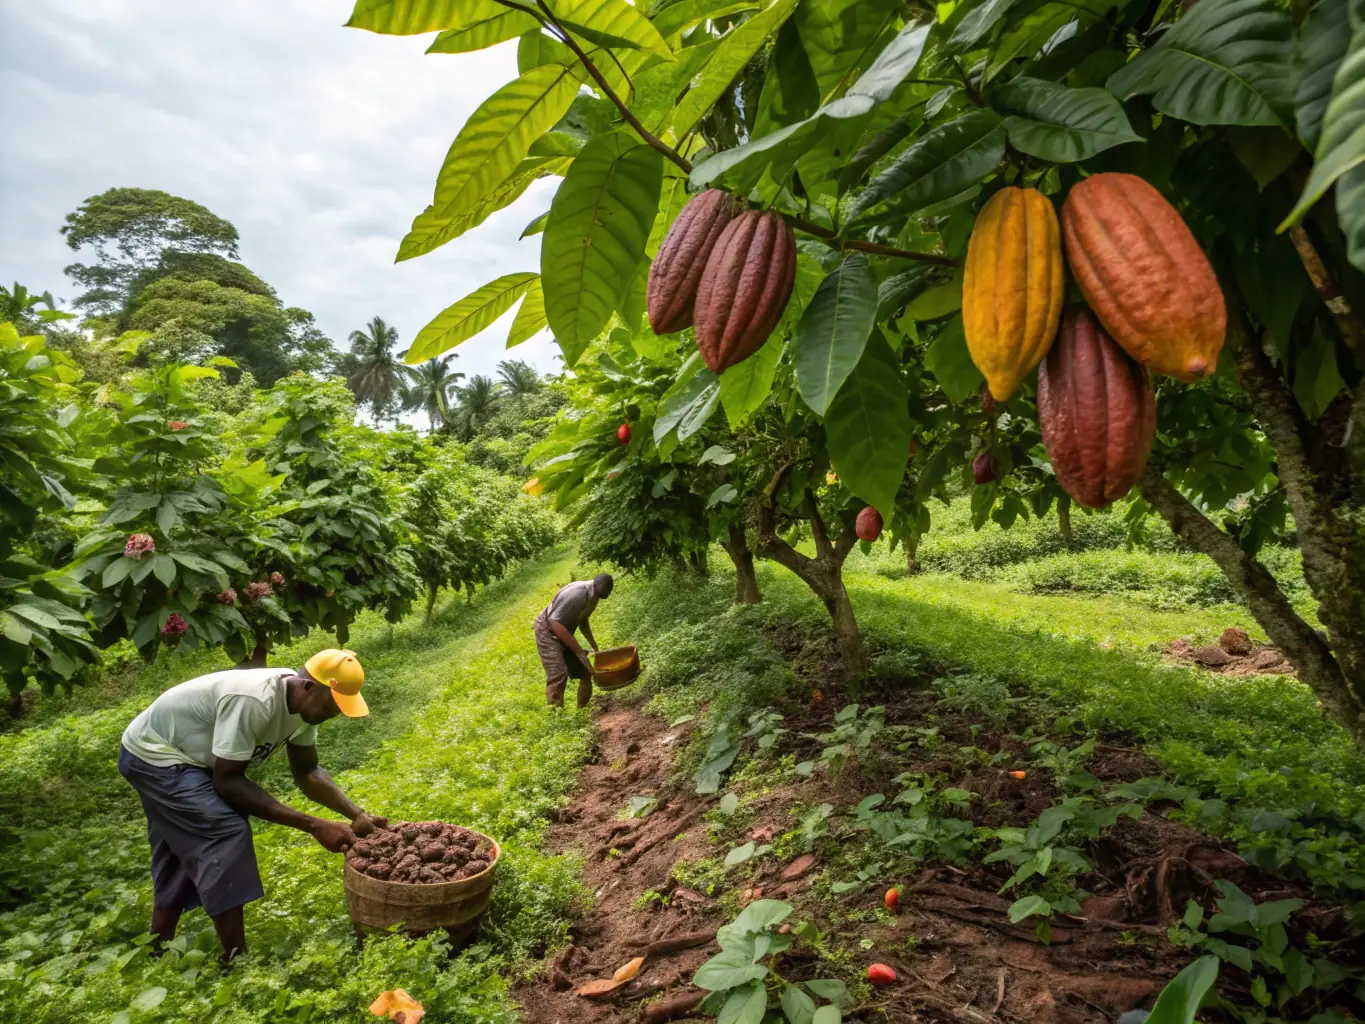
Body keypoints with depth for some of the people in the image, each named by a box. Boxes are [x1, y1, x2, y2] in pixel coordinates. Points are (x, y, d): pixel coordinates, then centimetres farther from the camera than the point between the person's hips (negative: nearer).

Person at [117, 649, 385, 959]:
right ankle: (235, 961, -13)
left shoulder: (302, 703, -11)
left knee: (184, 852, 18)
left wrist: (357, 816, -15)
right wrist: (314, 826, -33)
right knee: (228, 831, -20)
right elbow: (228, 782, -32)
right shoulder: (253, 701, -38)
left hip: (185, 756, 9)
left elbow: (307, 771, -2)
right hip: (154, 755, -9)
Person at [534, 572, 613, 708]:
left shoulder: (592, 594, -5)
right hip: (548, 632, -9)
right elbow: (556, 624, -33)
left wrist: (593, 644, 5)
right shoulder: (576, 595, -33)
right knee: (558, 675, -20)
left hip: (564, 632, 9)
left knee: (584, 670, 8)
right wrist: (579, 651, -29)